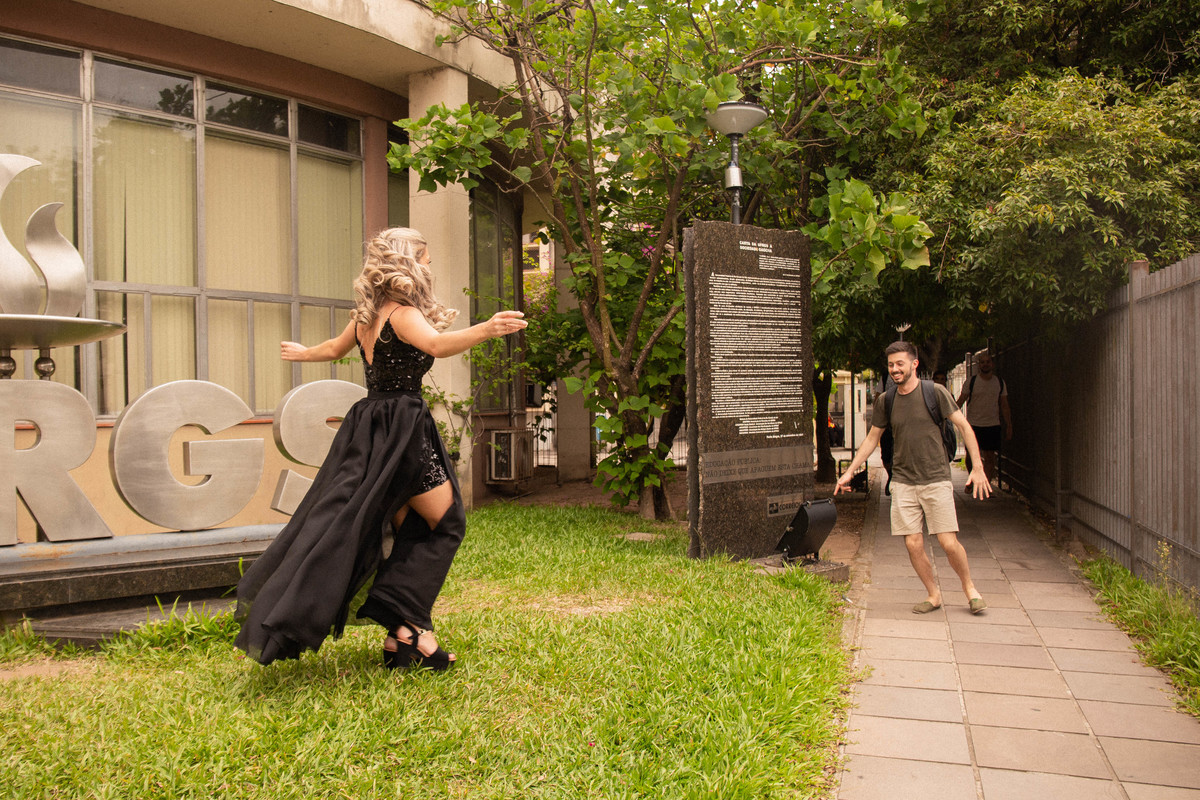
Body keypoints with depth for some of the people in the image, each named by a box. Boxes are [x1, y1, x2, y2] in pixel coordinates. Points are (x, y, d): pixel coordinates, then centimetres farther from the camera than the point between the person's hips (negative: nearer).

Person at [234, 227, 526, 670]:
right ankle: (405, 627, -4)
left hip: (368, 430, 8)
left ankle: (402, 632, 12)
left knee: (409, 531, 12)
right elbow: (436, 344, -34)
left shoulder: (365, 316, 12)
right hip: (402, 429, -8)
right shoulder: (402, 314, -13)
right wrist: (487, 330, -50)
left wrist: (302, 353, 52)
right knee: (445, 523, 1)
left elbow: (333, 349, 30)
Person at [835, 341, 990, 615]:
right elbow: (871, 439, 17)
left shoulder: (935, 392, -4)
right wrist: (849, 472, 15)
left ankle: (969, 587, 20)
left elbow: (964, 427, 0)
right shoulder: (885, 401, 6)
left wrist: (977, 467, -7)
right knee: (913, 544, -1)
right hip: (903, 482, 3)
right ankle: (933, 594, 20)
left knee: (949, 542, -7)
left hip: (936, 479, -3)